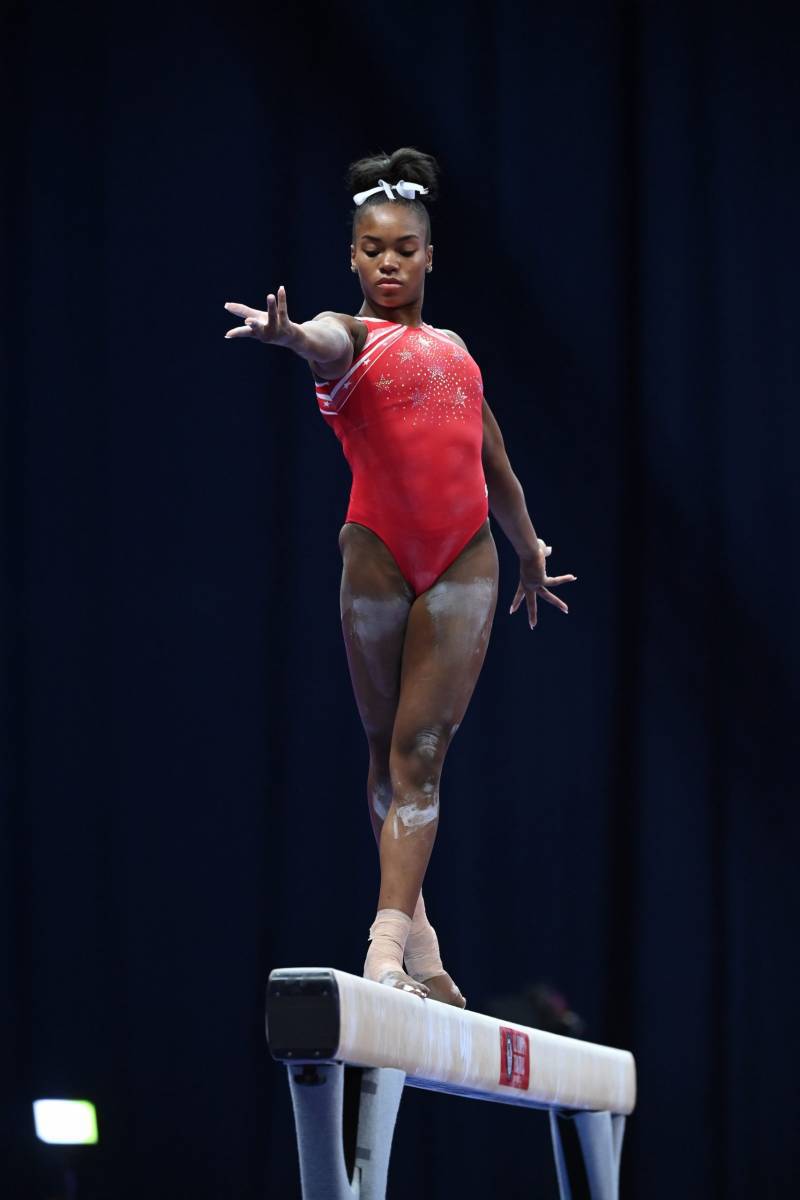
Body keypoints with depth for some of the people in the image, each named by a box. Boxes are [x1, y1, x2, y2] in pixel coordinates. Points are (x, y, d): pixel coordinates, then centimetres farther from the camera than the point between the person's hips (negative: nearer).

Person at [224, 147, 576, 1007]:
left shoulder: (453, 349, 19)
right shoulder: (352, 338, 4)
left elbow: (493, 461, 31)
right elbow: (324, 345, -22)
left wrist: (529, 549, 40)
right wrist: (283, 331, -46)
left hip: (464, 561, 2)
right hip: (379, 556, -2)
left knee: (420, 751, -8)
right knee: (388, 754, 6)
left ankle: (388, 939, -14)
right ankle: (413, 926, 17)